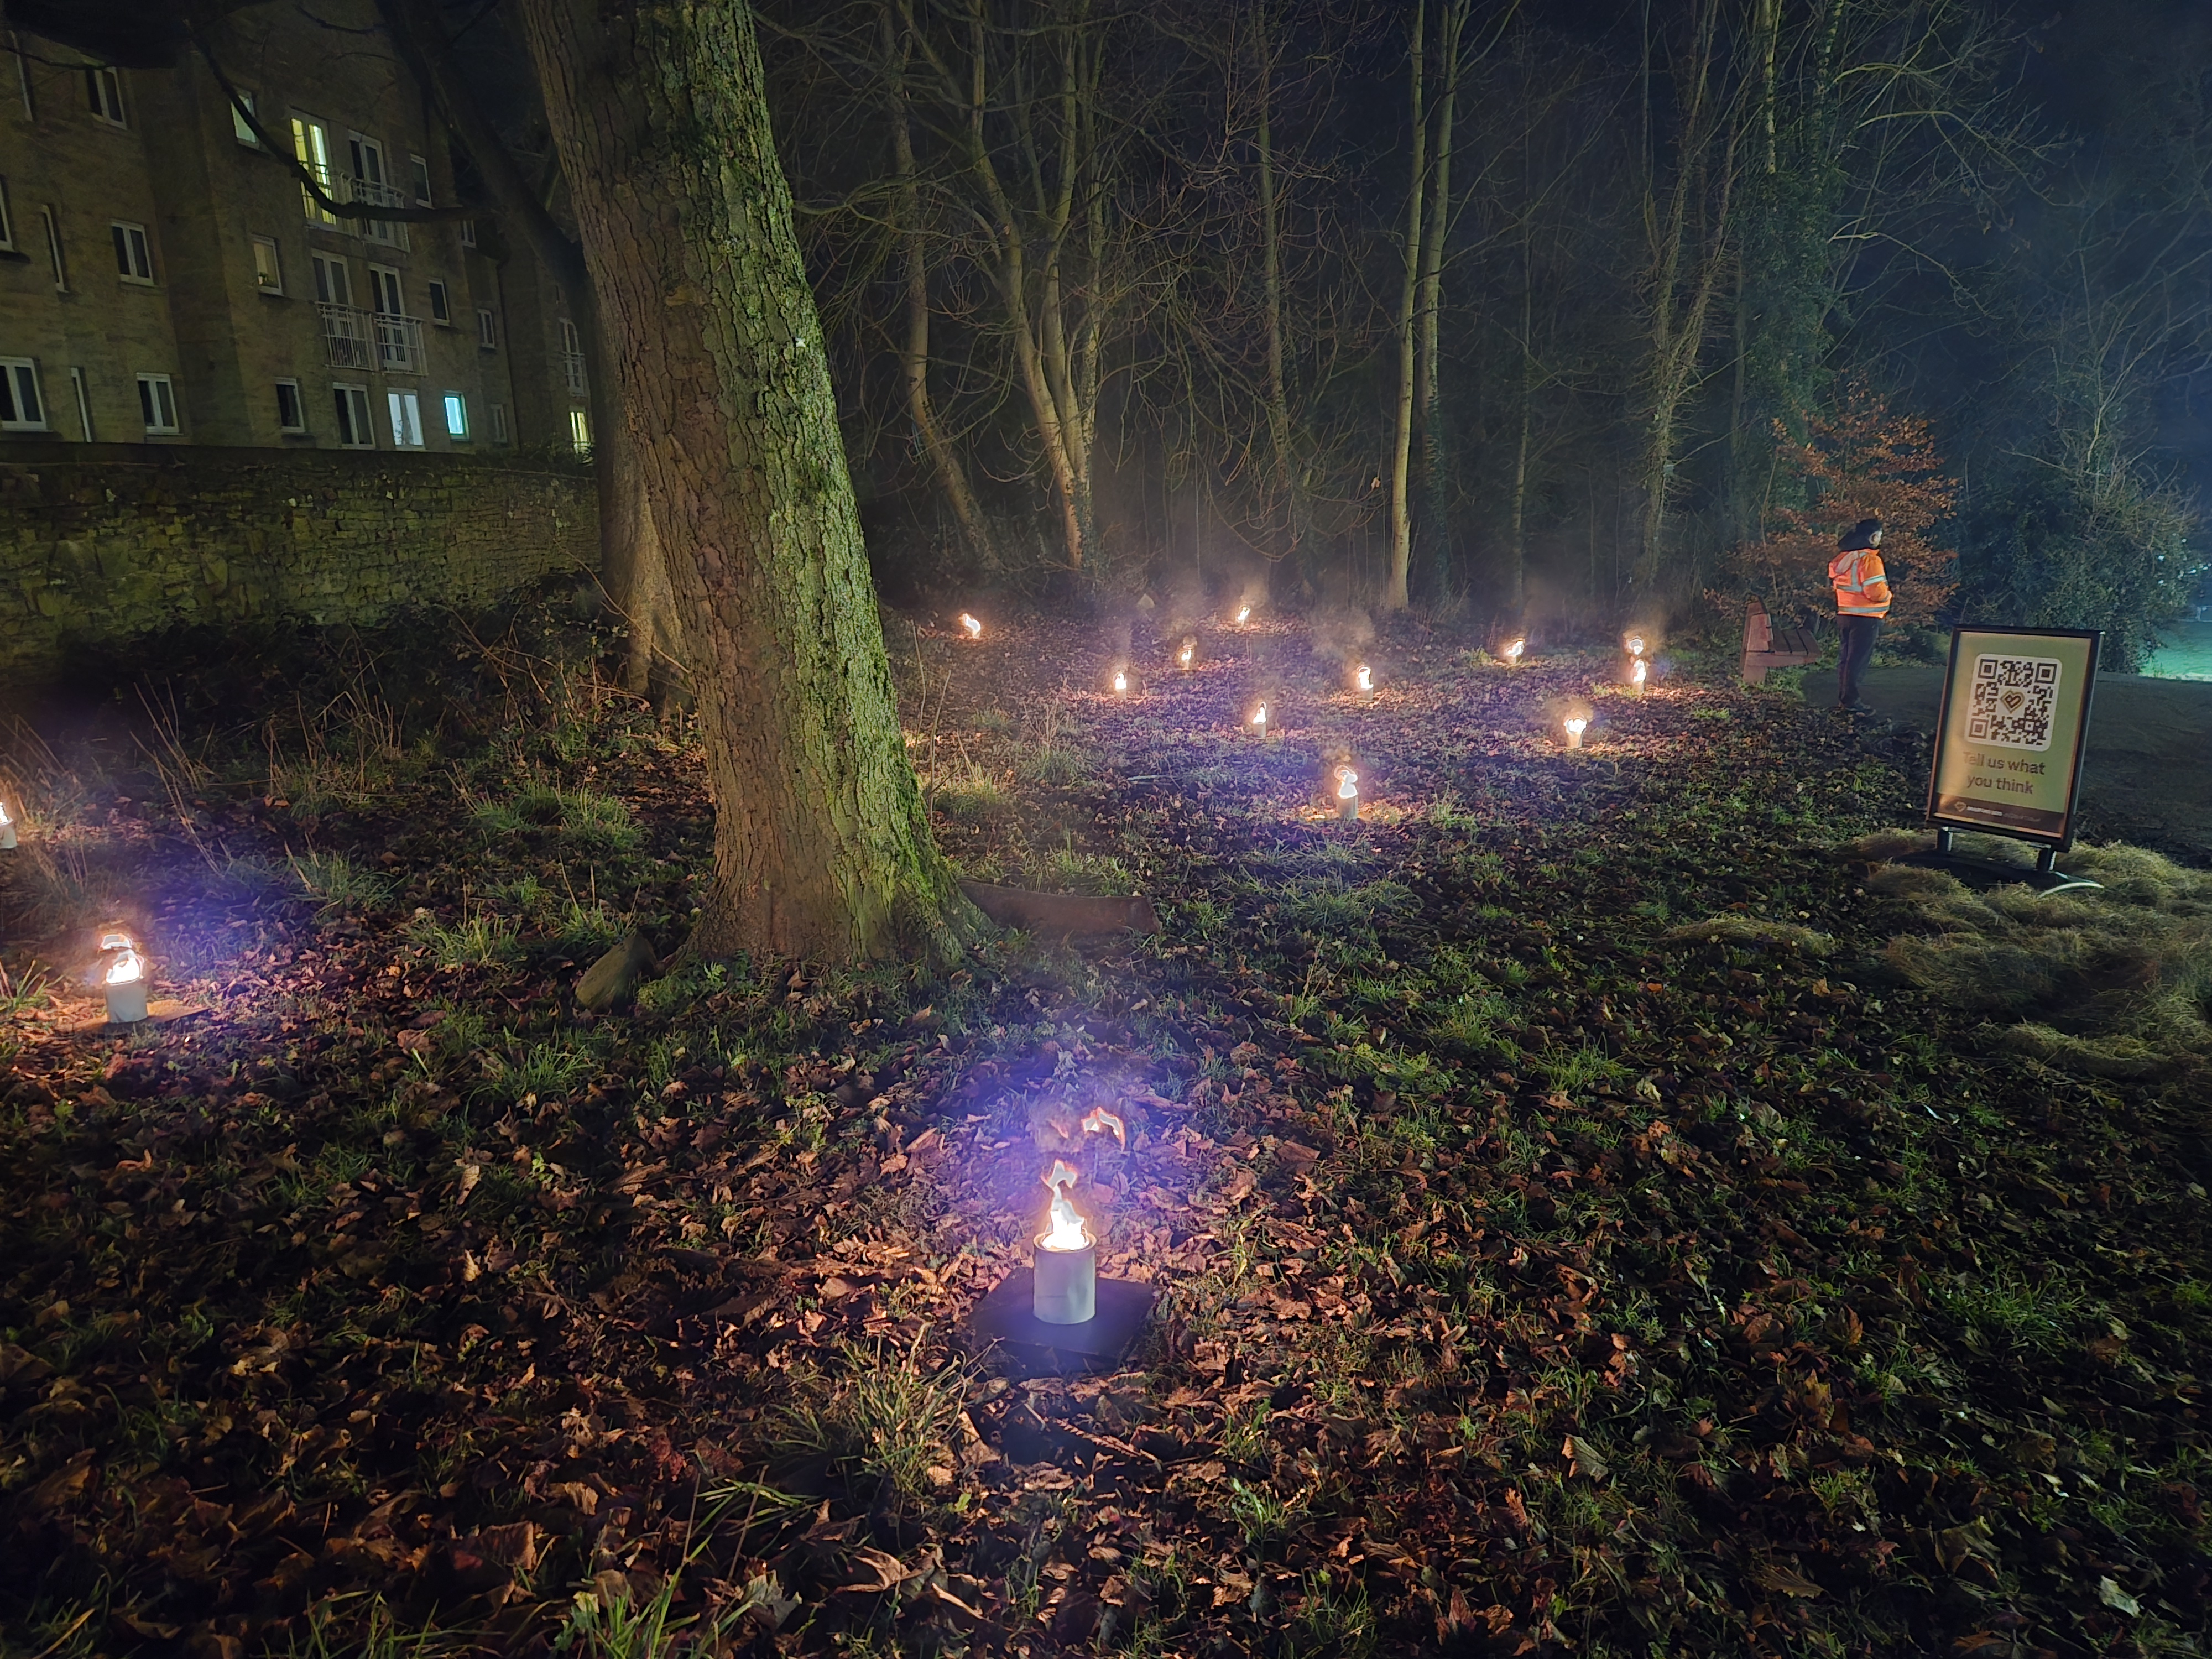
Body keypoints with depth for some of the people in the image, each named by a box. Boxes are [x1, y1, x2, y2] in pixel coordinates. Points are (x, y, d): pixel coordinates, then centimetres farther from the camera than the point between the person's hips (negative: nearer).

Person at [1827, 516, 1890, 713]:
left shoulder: (1843, 557, 9)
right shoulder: (1869, 559, -17)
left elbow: (1834, 584, 16)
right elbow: (1876, 591, -22)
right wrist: (1887, 594, -1)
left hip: (1844, 615, 8)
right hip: (1865, 618, -8)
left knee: (1846, 657, 14)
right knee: (1858, 660, -3)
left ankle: (1842, 699, 20)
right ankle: (1850, 702, -1)